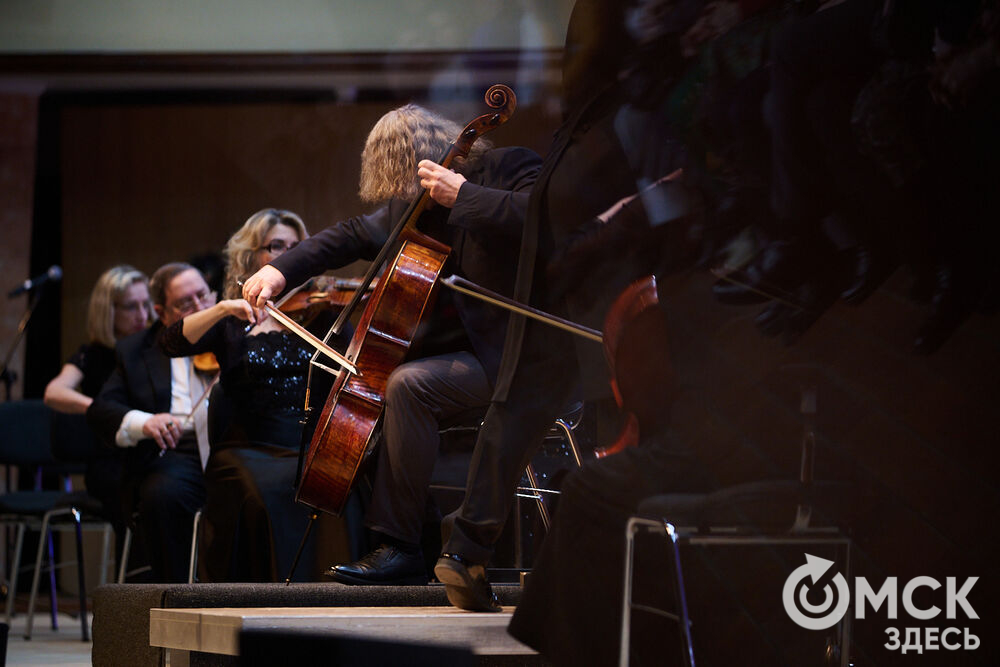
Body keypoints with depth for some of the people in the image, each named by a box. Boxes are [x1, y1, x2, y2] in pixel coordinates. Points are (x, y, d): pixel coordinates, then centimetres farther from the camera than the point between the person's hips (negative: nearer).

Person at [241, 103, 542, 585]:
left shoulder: (507, 167, -8)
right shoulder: (413, 203, 15)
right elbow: (358, 235, 20)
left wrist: (462, 194, -28)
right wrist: (282, 269, 7)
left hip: (500, 357, -10)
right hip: (446, 351, 10)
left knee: (408, 383, -31)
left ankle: (399, 546, -29)